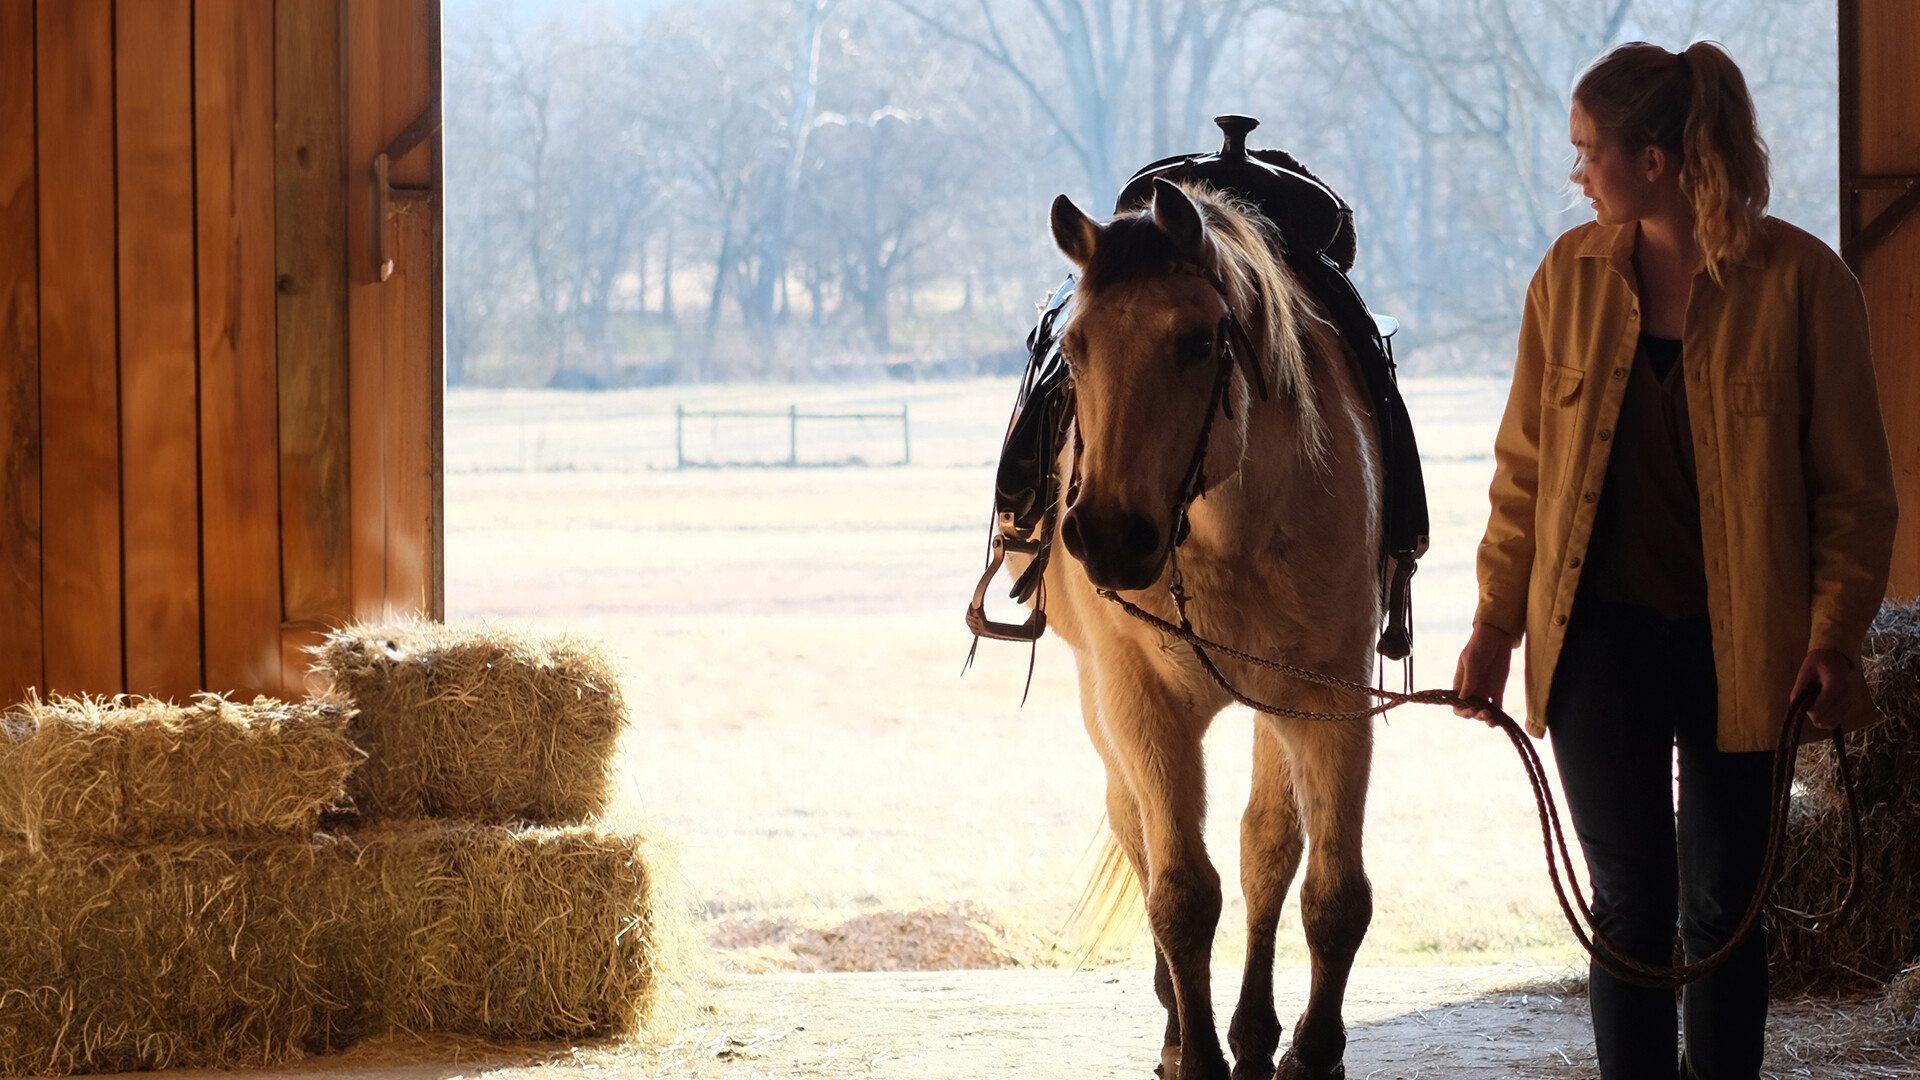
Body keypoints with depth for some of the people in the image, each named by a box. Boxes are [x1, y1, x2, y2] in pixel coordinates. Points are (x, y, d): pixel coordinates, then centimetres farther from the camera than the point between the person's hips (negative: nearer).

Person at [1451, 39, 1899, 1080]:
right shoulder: (1571, 274, 4)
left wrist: (1834, 632, -11)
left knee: (1721, 907, 6)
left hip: (1742, 643, -2)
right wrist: (1495, 621, 6)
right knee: (1630, 899, 2)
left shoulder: (1801, 280, -7)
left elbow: (1854, 482, -4)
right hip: (1603, 633, 2)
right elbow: (1524, 465, 9)